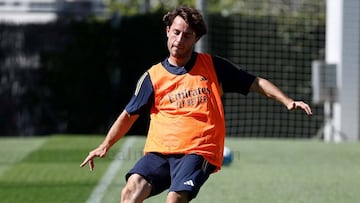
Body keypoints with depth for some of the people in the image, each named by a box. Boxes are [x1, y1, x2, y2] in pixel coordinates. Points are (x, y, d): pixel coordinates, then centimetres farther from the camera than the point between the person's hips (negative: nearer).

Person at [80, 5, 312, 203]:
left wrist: (288, 101, 1)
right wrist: (106, 145, 11)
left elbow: (255, 83, 12)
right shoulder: (153, 76, 11)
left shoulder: (212, 66, 8)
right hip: (159, 151, 2)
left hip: (198, 151, -2)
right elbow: (129, 114, 20)